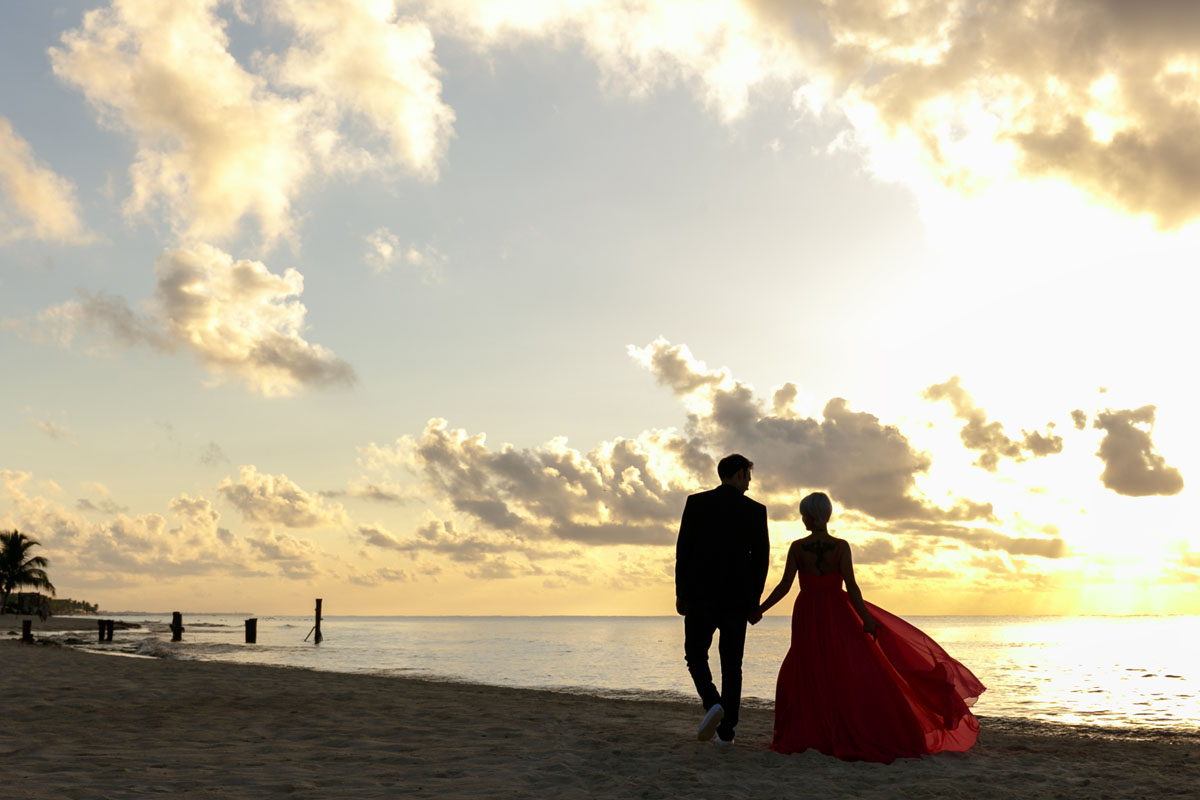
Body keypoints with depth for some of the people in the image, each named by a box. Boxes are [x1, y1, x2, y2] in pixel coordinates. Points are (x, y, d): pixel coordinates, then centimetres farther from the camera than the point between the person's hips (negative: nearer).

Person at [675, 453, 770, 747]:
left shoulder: (696, 502, -1)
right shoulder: (756, 510, 1)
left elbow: (683, 550, -3)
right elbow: (760, 558, 1)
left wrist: (681, 593, 5)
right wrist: (754, 601, 9)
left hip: (701, 596, -1)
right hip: (737, 598, 1)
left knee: (696, 655, 11)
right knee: (731, 663, 9)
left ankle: (713, 704, -14)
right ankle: (726, 729, 8)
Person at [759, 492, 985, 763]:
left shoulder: (797, 547, -7)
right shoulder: (841, 546, -9)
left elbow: (785, 585, -7)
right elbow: (851, 585, -13)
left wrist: (760, 609, 4)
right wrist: (866, 617, -9)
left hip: (806, 617, 1)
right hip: (836, 614, -1)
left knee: (802, 676, 14)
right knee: (856, 675, 5)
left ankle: (799, 737, 10)